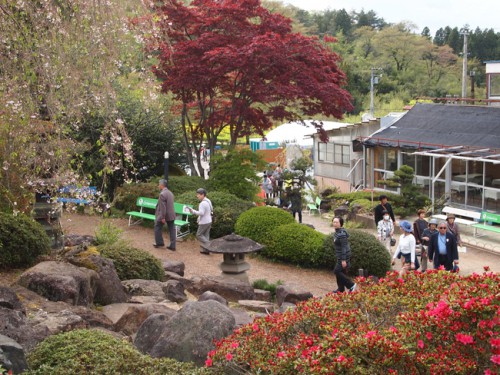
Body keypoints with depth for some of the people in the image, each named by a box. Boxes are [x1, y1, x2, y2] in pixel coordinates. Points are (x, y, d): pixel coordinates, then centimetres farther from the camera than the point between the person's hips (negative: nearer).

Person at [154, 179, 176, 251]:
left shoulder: (162, 194, -18)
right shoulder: (170, 192, 10)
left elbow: (162, 207, -22)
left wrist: (162, 217, -20)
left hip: (164, 215, -8)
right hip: (171, 215, 8)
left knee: (157, 227, 12)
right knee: (172, 229, 7)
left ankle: (159, 242, 20)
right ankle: (172, 246, 8)